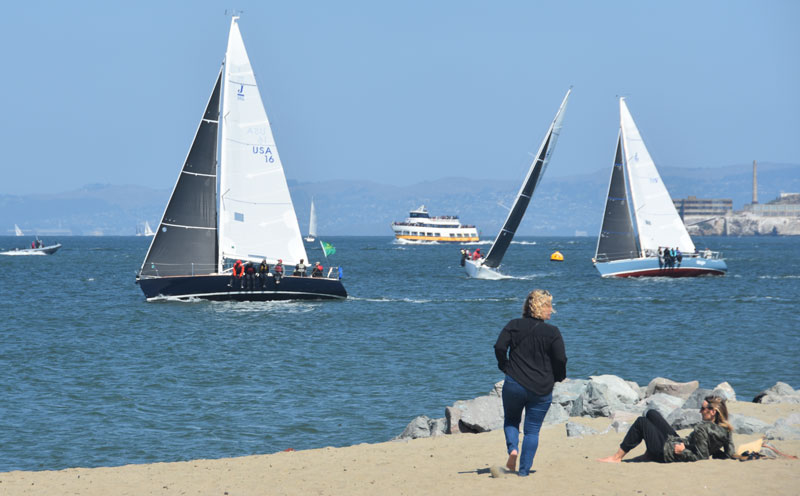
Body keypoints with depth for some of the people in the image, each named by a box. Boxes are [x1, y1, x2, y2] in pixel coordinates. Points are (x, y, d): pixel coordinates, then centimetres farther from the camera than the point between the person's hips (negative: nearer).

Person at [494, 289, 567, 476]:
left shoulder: (514, 326, 1)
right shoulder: (552, 332, -4)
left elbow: (499, 347, -9)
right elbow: (561, 359, -9)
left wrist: (505, 367, 6)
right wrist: (557, 377, 10)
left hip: (515, 384, 1)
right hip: (542, 389, -1)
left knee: (511, 419, 23)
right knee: (532, 430, 8)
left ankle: (512, 448, -5)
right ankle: (524, 470, 2)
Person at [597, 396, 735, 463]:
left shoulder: (703, 428, -32)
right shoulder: (726, 429, -9)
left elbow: (701, 457, -32)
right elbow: (730, 454, -3)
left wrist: (683, 451, -21)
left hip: (666, 453, -9)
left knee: (641, 422, 8)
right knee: (651, 413, 19)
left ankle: (617, 457, 14)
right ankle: (649, 452, 34)